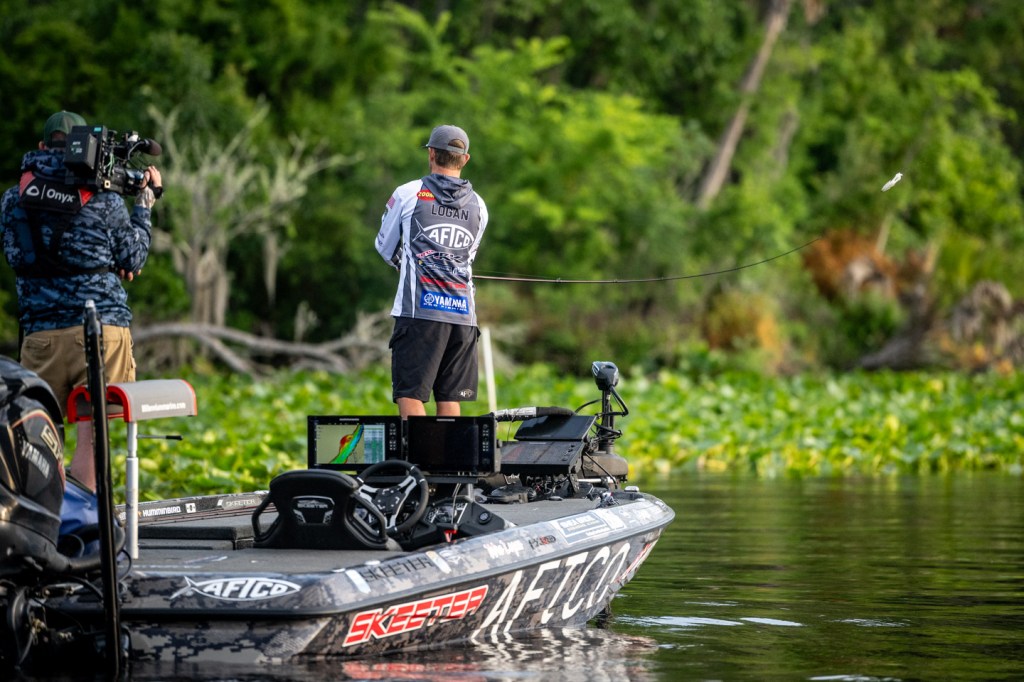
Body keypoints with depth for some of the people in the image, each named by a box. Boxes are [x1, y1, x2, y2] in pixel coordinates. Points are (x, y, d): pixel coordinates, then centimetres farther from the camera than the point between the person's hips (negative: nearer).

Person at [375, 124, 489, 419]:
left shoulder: (408, 194, 2)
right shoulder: (477, 205, 14)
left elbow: (385, 247, 15)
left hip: (419, 309, -4)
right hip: (463, 312, 4)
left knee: (410, 394, -7)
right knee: (450, 398, 6)